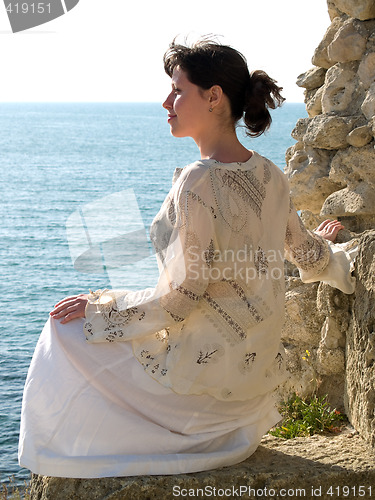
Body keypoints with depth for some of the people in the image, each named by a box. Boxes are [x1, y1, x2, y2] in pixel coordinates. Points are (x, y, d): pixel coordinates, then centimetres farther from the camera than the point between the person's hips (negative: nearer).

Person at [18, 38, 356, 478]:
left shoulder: (198, 183, -25)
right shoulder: (268, 175, -1)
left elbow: (180, 299, -23)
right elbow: (310, 256, 14)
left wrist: (97, 306, -9)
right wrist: (323, 245, 38)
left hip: (202, 369, -8)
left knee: (66, 333, 9)